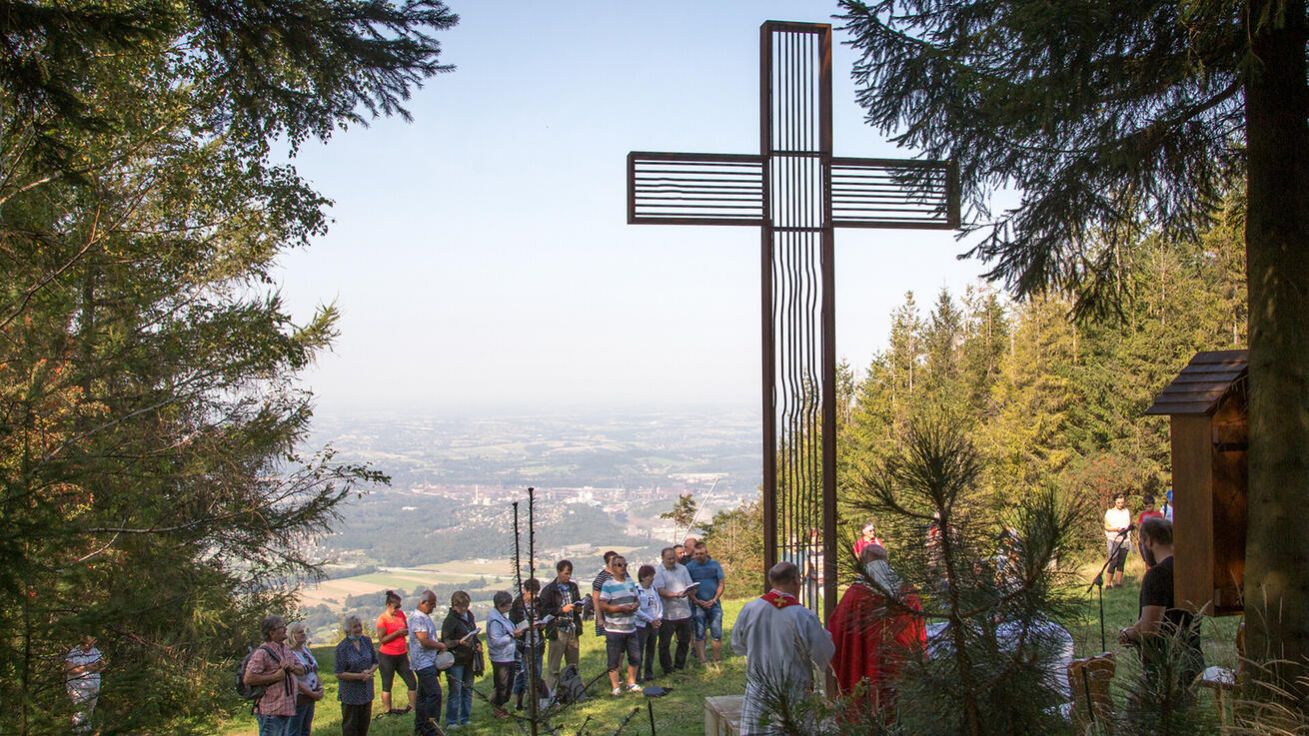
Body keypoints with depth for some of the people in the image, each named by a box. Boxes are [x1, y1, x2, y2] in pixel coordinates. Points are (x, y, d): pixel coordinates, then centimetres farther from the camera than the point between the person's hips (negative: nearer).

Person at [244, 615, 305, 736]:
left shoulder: (286, 649, 14)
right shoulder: (262, 652, -14)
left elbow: (301, 670, 16)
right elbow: (248, 679, -21)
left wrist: (292, 667, -6)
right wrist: (274, 677, -19)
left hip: (286, 709, 9)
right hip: (270, 711, -9)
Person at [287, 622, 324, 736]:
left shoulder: (306, 650, 10)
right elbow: (294, 680, -20)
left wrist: (320, 688, 1)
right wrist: (313, 694, -17)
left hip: (310, 698, 8)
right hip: (298, 698, -8)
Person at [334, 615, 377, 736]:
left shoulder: (367, 641, 2)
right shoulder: (342, 647, -14)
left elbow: (375, 662, 10)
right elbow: (339, 674, -14)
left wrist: (370, 671, -12)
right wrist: (360, 676, -21)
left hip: (366, 691, 5)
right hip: (350, 693, -5)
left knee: (365, 723, 14)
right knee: (350, 726, 5)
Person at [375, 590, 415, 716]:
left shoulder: (401, 614, 5)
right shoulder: (382, 619, -13)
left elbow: (407, 629, 21)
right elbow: (382, 639, -17)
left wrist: (407, 631, -1)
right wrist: (398, 632, -22)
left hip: (401, 655, 6)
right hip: (386, 657, -6)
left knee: (412, 683, 5)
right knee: (387, 685, 7)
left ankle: (412, 707, 17)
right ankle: (387, 710, 19)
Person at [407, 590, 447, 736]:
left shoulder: (425, 617, 14)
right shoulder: (417, 618, -18)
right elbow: (425, 641, -22)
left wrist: (439, 644, 6)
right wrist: (441, 645, -7)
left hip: (429, 662, 10)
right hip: (424, 662, -10)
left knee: (424, 695, 14)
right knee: (435, 694, -14)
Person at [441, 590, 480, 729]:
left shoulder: (469, 615, 8)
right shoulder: (450, 620, -15)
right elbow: (446, 641, -15)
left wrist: (477, 643, 4)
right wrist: (459, 642, -31)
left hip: (469, 659, 8)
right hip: (456, 661, -8)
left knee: (468, 689, 14)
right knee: (455, 691, -5)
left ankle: (465, 719, 25)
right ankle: (451, 722, 4)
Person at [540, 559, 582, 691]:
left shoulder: (573, 587, 12)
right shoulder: (549, 590, -6)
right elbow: (544, 611, -11)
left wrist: (578, 608, 4)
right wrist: (562, 610, -17)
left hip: (572, 630, 6)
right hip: (557, 631, -6)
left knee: (573, 664, 13)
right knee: (553, 667, -3)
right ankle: (550, 693, 1)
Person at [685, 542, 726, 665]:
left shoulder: (715, 564, 5)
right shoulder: (689, 566, 1)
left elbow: (721, 583, 4)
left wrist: (714, 600, -8)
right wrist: (698, 601, -11)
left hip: (714, 604, 1)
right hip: (698, 605, -1)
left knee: (717, 634, 1)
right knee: (699, 635, -1)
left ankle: (717, 661, 11)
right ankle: (703, 662, 1)